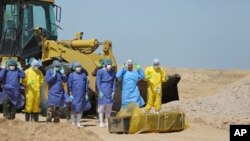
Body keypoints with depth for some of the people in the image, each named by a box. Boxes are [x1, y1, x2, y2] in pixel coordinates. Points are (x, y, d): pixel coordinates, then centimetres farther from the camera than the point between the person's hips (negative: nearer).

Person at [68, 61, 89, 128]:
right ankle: (73, 123, 6)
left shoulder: (83, 75, 9)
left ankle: (78, 123, 12)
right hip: (74, 95, -3)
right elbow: (69, 85, -1)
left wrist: (86, 94, 10)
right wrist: (70, 94, -6)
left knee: (80, 109, 6)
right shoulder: (72, 75, -1)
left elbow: (86, 85, 13)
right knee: (73, 109, -1)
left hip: (82, 96, 3)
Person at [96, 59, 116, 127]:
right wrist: (100, 92, -12)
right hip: (103, 91, -4)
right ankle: (101, 122, -1)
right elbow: (98, 82, -6)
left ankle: (107, 122, 13)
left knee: (109, 107, 6)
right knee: (101, 106, -3)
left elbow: (114, 82, 8)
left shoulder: (112, 72, 4)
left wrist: (113, 91, 2)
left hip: (110, 92, 4)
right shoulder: (100, 72, -6)